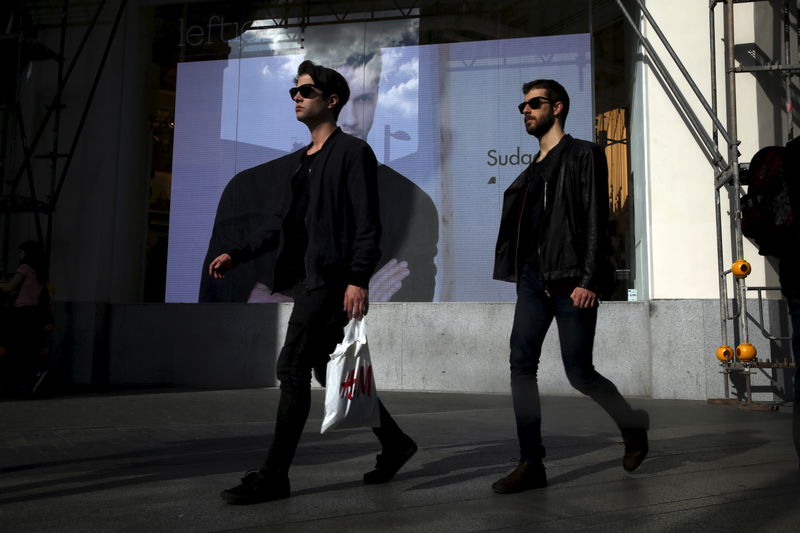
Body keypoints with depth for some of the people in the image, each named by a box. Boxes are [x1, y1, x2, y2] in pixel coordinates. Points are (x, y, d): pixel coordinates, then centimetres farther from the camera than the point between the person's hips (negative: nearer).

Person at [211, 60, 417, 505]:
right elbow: (282, 223, 21)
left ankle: (274, 477, 0)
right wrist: (237, 255, 12)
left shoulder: (352, 152, -5)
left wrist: (359, 280, -22)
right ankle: (394, 444, 28)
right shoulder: (298, 161, 20)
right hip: (308, 280, 9)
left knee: (292, 369, -10)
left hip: (333, 279, -9)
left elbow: (367, 224, -13)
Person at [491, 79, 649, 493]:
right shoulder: (534, 168, 19)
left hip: (572, 282, -6)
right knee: (521, 364, -3)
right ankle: (531, 465, 4)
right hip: (534, 280, 7)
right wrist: (522, 277, 11)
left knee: (579, 372, -2)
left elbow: (596, 221, -11)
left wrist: (589, 281, -18)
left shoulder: (583, 155, -2)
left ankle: (634, 427, 27)